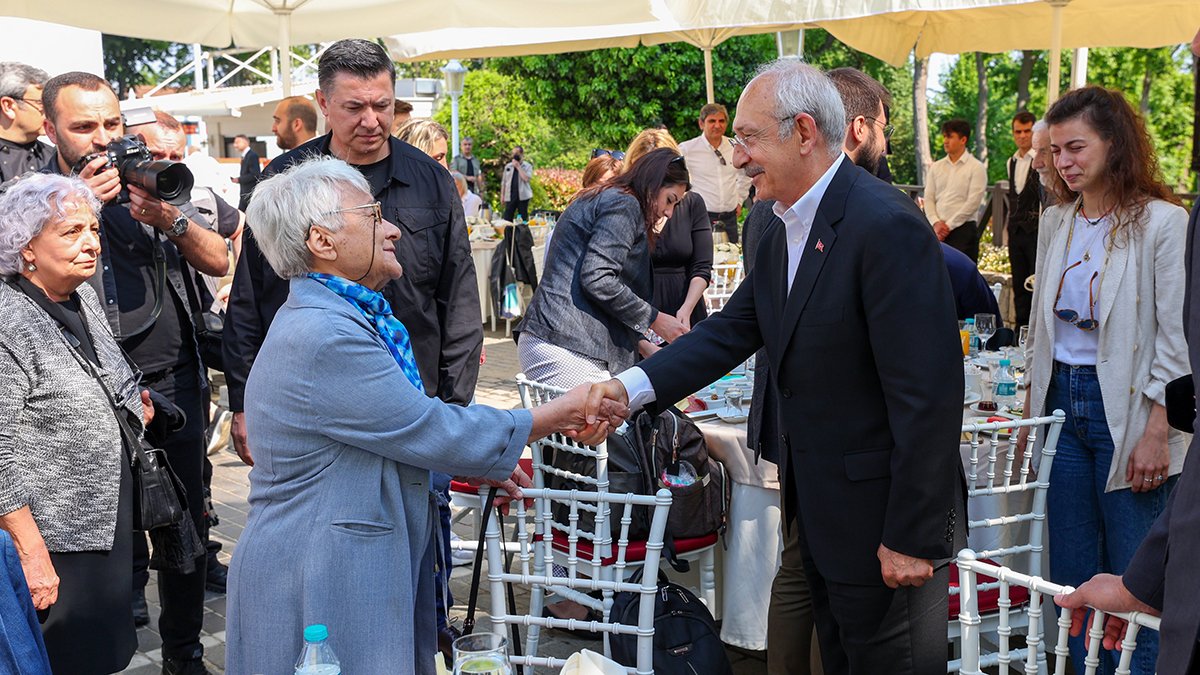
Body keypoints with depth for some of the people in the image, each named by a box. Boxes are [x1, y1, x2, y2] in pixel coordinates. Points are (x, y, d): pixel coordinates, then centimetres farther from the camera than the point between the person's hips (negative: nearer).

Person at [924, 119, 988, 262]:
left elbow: (973, 203, -10)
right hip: (937, 230, 5)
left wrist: (949, 225, -12)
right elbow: (928, 199, 8)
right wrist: (936, 223, -7)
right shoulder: (936, 167, 13)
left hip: (964, 229, -4)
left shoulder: (976, 168, -2)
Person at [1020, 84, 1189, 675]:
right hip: (1061, 403, 6)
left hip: (1125, 410, -6)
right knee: (1070, 574, 12)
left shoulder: (1162, 222, -9)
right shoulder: (1056, 222, 10)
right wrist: (1032, 407, 12)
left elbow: (1176, 341, -10)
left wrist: (1156, 433, -14)